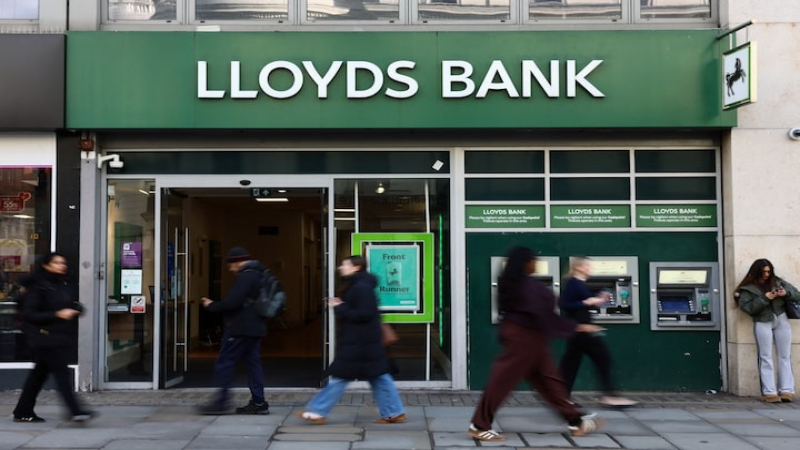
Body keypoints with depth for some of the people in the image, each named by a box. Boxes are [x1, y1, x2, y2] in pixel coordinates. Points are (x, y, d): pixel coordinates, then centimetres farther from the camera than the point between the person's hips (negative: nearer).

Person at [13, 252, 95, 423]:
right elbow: (28, 313, -13)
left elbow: (76, 306, 20)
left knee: (39, 374, 13)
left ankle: (23, 412, 23)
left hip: (63, 337, 7)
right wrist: (57, 314, -19)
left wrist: (74, 310, -4)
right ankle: (76, 411, -12)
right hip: (46, 337, -7)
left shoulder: (65, 286, 13)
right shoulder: (37, 287, -8)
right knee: (62, 373, -10)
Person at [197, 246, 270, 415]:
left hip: (241, 329, -10)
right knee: (253, 362, 9)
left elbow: (232, 302, -22)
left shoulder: (246, 276, -15)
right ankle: (258, 402, 9)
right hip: (255, 328, 10)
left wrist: (211, 306, -6)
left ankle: (221, 401, 0)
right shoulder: (258, 274, 16)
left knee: (224, 362, -2)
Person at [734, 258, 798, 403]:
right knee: (766, 358, -3)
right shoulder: (748, 288, 0)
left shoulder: (777, 281, 10)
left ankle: (786, 390, 3)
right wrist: (765, 298, -18)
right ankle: (769, 392, -6)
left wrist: (786, 293, -11)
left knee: (785, 356, 2)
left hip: (781, 320, 3)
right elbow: (747, 307, -11)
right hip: (762, 323, -3)